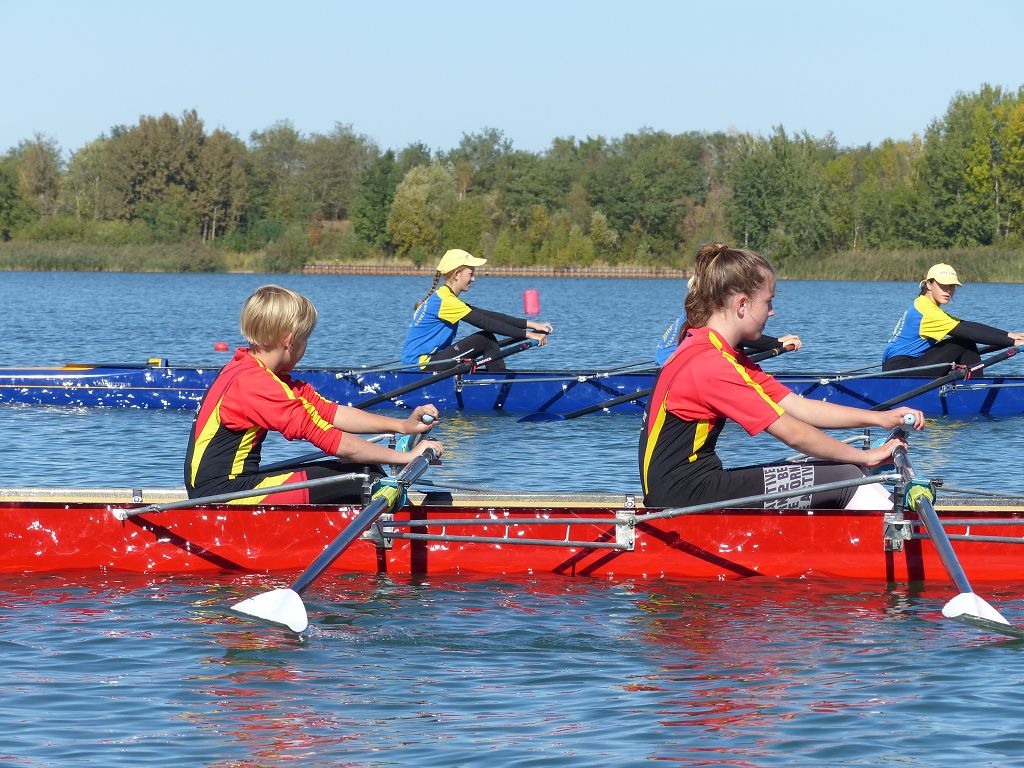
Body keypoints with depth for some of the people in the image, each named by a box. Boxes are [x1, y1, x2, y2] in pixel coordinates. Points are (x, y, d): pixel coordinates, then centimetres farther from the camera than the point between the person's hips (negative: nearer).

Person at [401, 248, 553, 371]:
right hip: (422, 364, -11)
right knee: (487, 339, -13)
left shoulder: (444, 298, 16)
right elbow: (485, 323, -20)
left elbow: (488, 316, 11)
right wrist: (528, 334, -21)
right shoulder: (444, 300, -16)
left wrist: (531, 325, 3)